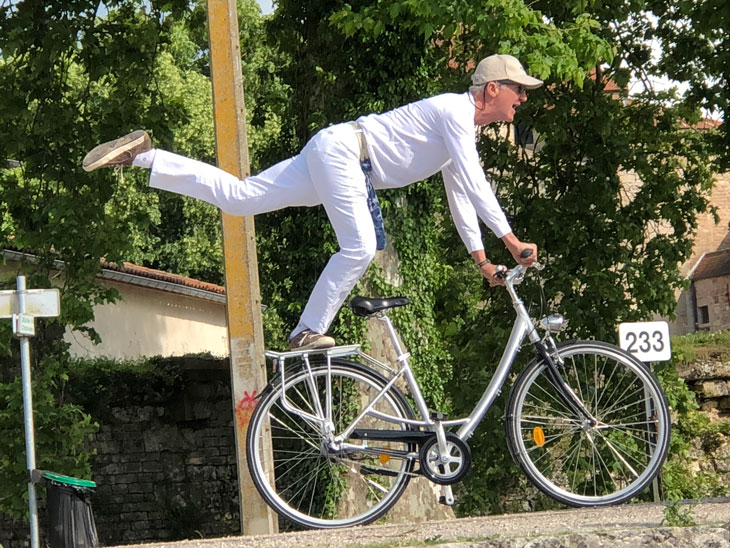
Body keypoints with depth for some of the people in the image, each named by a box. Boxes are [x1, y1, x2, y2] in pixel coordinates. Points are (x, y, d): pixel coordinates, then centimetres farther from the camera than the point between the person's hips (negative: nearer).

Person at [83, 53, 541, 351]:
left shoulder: (466, 132, 19)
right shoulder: (456, 111, -12)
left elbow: (460, 195, 24)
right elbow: (474, 184, -21)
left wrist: (481, 259, 19)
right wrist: (511, 240, -20)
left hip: (331, 158, 9)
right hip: (342, 149, -9)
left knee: (238, 196, 3)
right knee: (360, 247, -22)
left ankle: (142, 156, 1)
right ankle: (309, 334, -19)